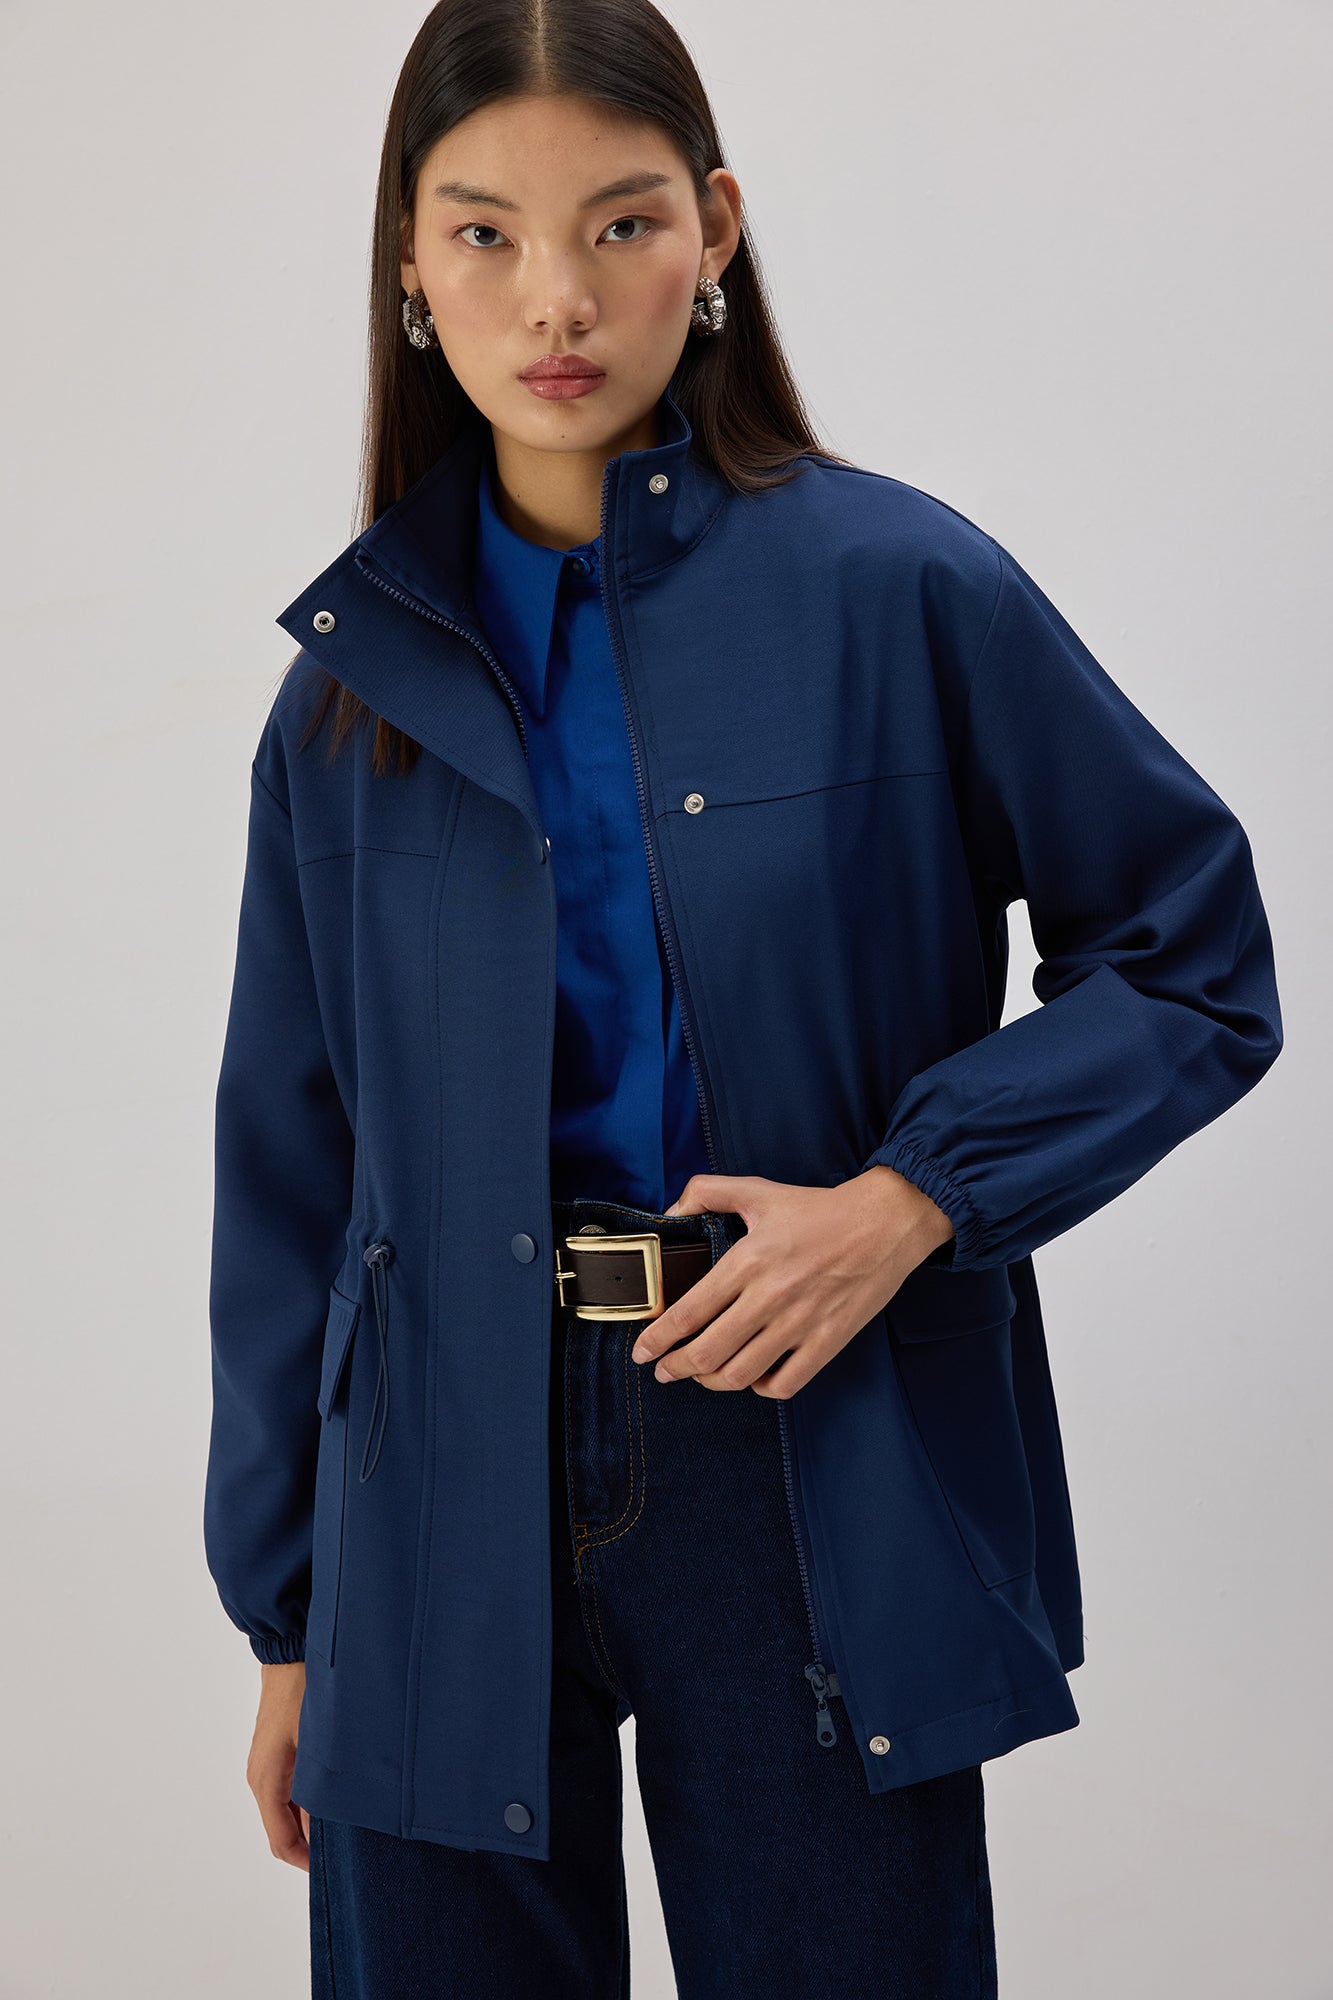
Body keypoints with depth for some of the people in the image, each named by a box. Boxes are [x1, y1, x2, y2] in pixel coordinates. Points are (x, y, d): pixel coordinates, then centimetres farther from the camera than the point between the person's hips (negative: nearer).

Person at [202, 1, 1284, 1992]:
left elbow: (1197, 960, 1)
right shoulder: (361, 675, 4)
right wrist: (287, 1615, 11)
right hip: (447, 1499, 2)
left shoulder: (903, 591, -5)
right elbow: (292, 1159, 9)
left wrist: (912, 1196, -14)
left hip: (823, 1495, -2)